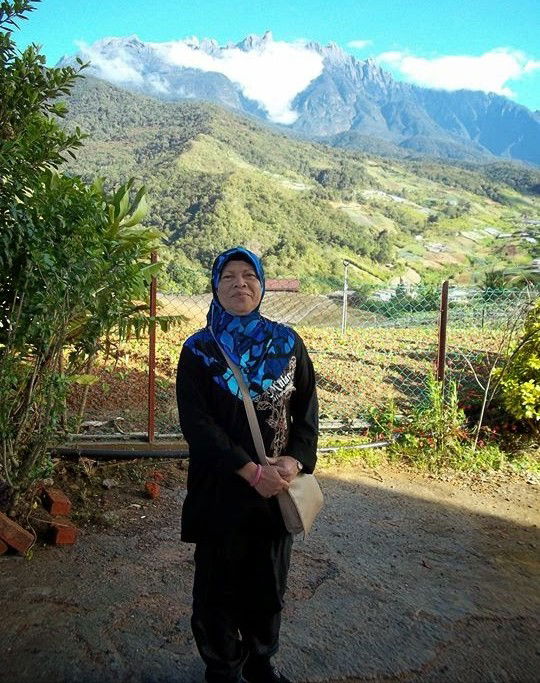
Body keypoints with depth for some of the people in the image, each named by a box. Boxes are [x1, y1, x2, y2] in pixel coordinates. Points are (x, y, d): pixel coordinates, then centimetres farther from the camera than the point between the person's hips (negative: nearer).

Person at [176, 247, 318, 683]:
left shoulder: (288, 343, 1)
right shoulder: (198, 350, -5)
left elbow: (307, 407, 2)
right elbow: (195, 421, -13)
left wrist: (296, 458, -15)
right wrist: (250, 470, -21)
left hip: (278, 484, 2)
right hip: (219, 487, -2)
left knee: (269, 582, 17)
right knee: (219, 583, 12)